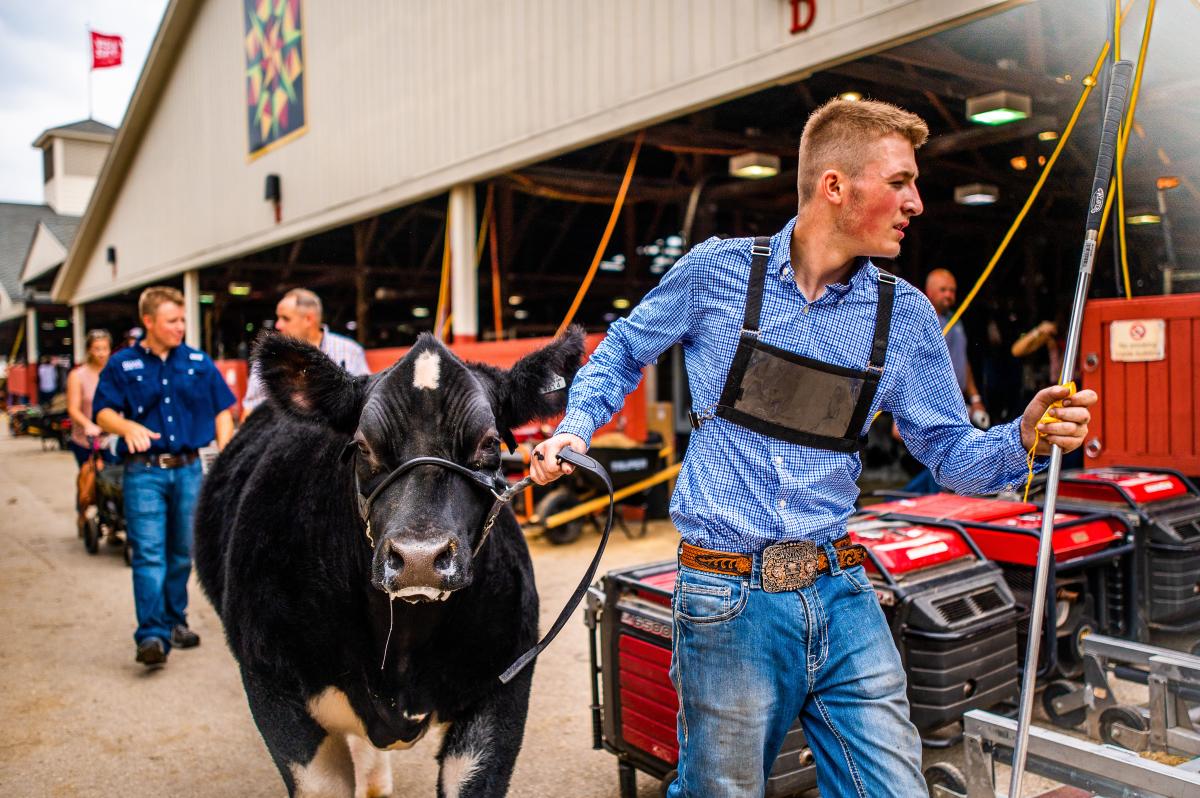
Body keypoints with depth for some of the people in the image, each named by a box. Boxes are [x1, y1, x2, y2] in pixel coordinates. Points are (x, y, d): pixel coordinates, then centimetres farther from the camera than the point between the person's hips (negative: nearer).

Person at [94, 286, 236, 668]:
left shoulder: (199, 362, 8)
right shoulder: (121, 365, 2)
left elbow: (223, 411, 10)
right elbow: (103, 412, -3)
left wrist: (224, 456, -2)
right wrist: (127, 426, -24)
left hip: (188, 468, 3)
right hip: (144, 471, -3)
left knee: (182, 552, 13)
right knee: (149, 554, -9)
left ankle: (175, 622, 28)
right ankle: (151, 635, -10)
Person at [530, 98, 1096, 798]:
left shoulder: (906, 316, 3)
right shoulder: (718, 270, -4)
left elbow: (952, 454, 6)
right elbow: (623, 352, 11)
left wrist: (1024, 438, -13)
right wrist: (574, 430, -2)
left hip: (842, 595, 3)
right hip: (730, 601, -3)